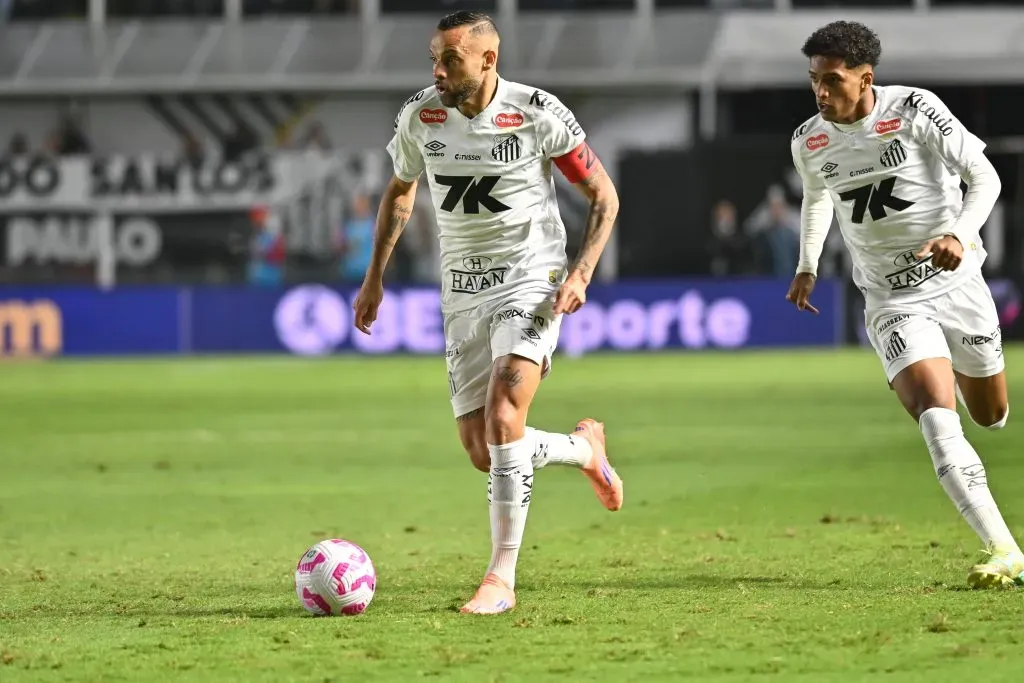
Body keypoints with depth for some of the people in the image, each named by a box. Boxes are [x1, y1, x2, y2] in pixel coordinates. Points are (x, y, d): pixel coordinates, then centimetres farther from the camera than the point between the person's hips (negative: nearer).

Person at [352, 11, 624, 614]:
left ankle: (502, 578, -19)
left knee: (503, 417, -24)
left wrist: (581, 274, -14)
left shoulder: (537, 113, -13)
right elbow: (400, 191, 19)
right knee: (483, 453, 2)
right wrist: (375, 277, 13)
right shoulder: (420, 117, -1)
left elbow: (603, 195, -2)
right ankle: (584, 448, 33)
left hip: (530, 282, -5)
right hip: (462, 294, 5)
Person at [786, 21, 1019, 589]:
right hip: (892, 302, 1)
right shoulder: (809, 143, -3)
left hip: (956, 284, 0)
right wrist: (807, 267, 9)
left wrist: (960, 234, -30)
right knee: (937, 419, -21)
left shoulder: (915, 110, -14)